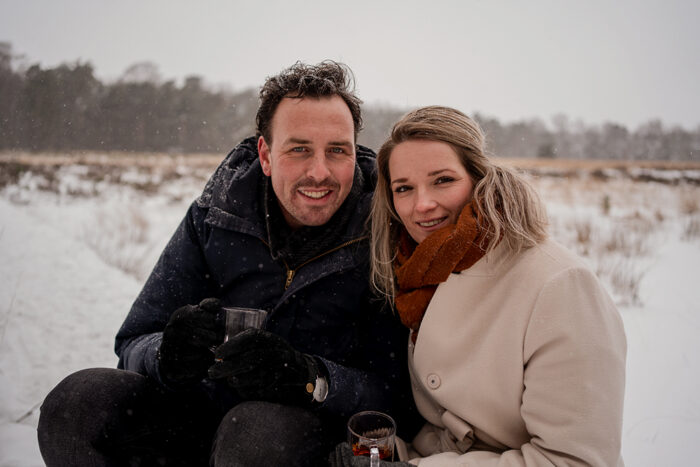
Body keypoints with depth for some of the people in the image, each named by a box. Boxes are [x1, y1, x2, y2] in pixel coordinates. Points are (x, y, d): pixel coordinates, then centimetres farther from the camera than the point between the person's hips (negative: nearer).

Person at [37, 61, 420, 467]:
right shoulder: (213, 218, -5)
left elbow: (393, 391, -14)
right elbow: (134, 343, -4)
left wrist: (311, 378, -34)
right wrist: (168, 357, -29)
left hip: (313, 425, -3)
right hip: (201, 412, 3)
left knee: (262, 432, -36)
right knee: (78, 401, -18)